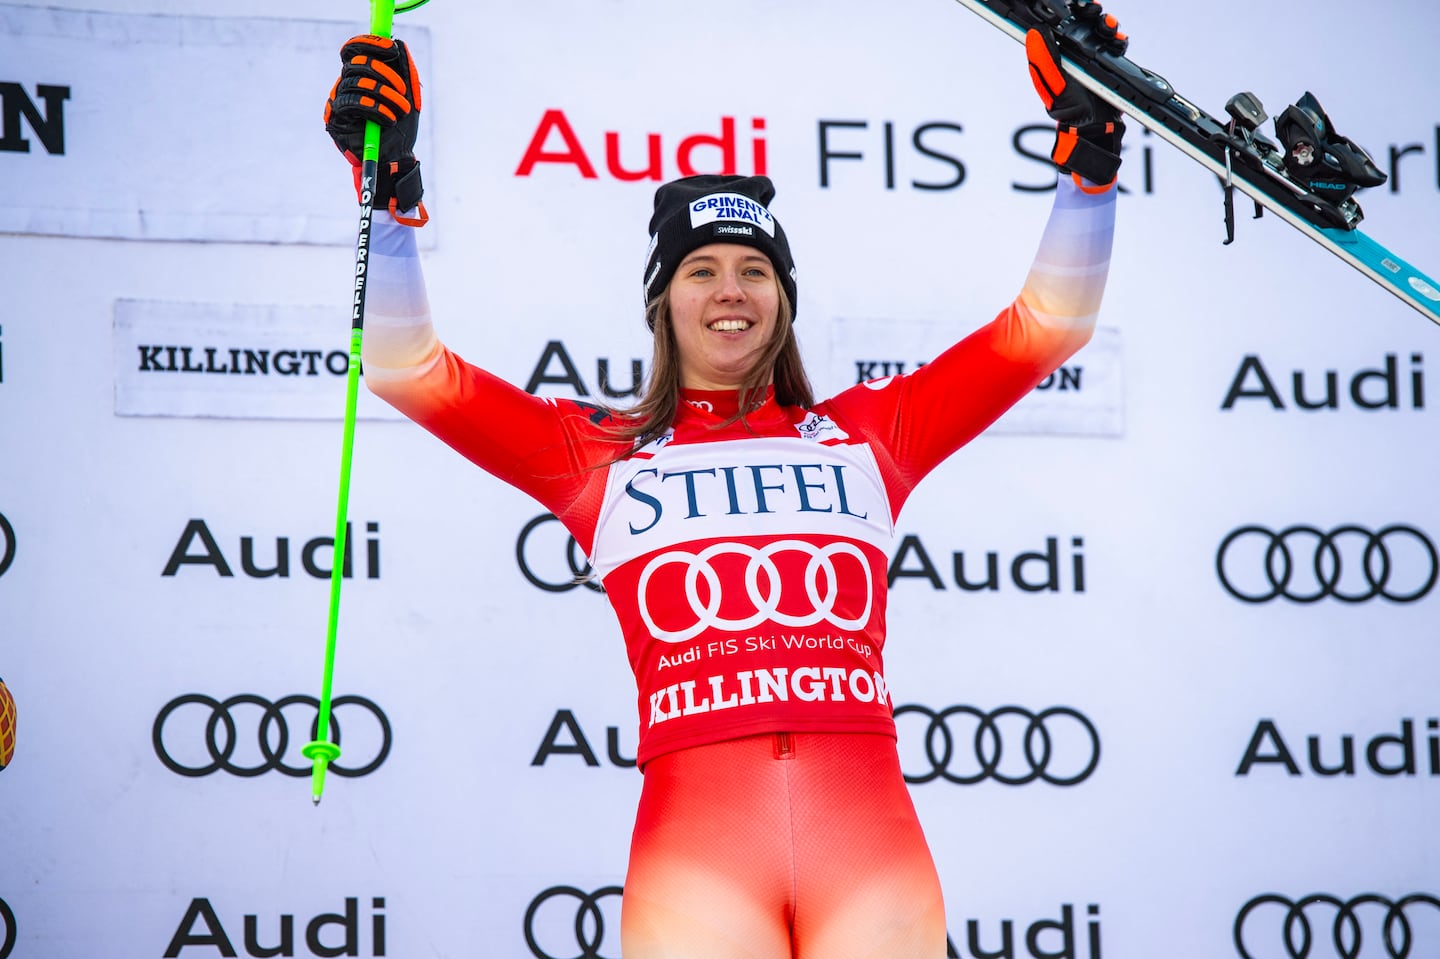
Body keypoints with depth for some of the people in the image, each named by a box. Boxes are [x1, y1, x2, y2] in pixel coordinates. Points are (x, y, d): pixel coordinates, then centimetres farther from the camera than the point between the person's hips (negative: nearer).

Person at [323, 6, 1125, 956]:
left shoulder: (867, 434, 19)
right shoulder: (597, 454, 16)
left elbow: (1048, 325, 18)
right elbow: (408, 369, 10)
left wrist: (1089, 163, 9)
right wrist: (391, 195, 0)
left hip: (870, 839, 1)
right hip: (696, 840, -1)